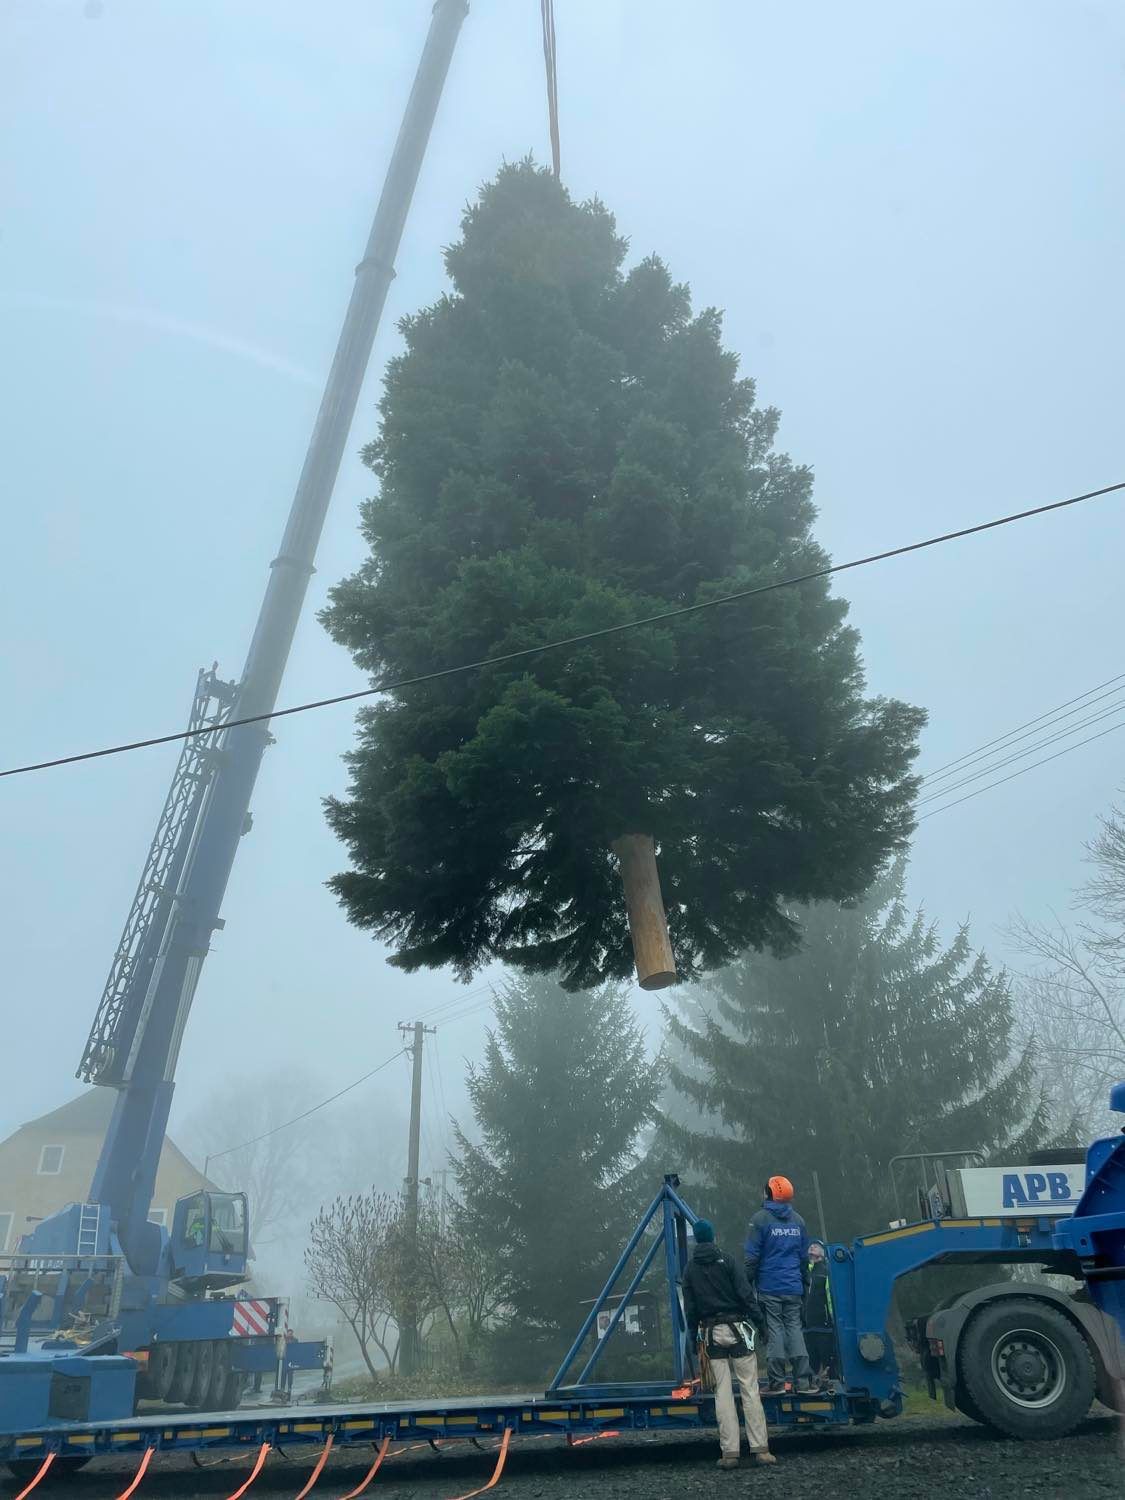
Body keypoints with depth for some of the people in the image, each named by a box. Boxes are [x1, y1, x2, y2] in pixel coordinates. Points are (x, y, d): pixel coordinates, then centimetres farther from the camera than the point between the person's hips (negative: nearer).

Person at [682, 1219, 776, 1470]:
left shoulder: (690, 1270, 7)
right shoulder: (728, 1262, -3)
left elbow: (689, 1308, 6)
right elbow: (745, 1295, -9)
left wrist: (693, 1334, 14)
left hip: (711, 1333, 3)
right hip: (736, 1329, -3)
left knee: (722, 1392, 5)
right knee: (750, 1389, -1)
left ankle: (729, 1452, 1)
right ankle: (760, 1449, -3)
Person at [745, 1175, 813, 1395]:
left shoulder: (761, 1218, -7)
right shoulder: (797, 1220, 10)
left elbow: (752, 1256, -8)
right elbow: (804, 1257, 16)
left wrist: (747, 1284, -3)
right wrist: (804, 1285, 22)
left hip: (769, 1287, -4)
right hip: (793, 1287, 4)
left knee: (774, 1330, 0)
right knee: (795, 1329, 8)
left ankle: (777, 1382, 1)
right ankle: (802, 1381, 7)